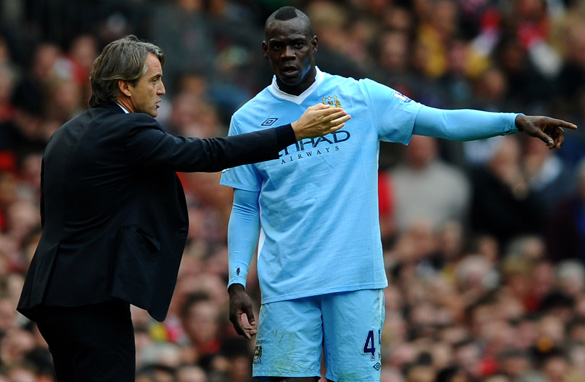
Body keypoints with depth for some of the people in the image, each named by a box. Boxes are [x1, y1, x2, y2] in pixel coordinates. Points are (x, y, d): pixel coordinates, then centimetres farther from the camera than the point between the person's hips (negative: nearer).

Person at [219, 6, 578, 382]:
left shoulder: (361, 97, 3)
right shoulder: (247, 120, 7)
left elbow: (441, 121, -1)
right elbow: (245, 209, 11)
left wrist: (517, 121, -12)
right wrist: (237, 284, 2)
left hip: (355, 279, -1)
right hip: (285, 286, 1)